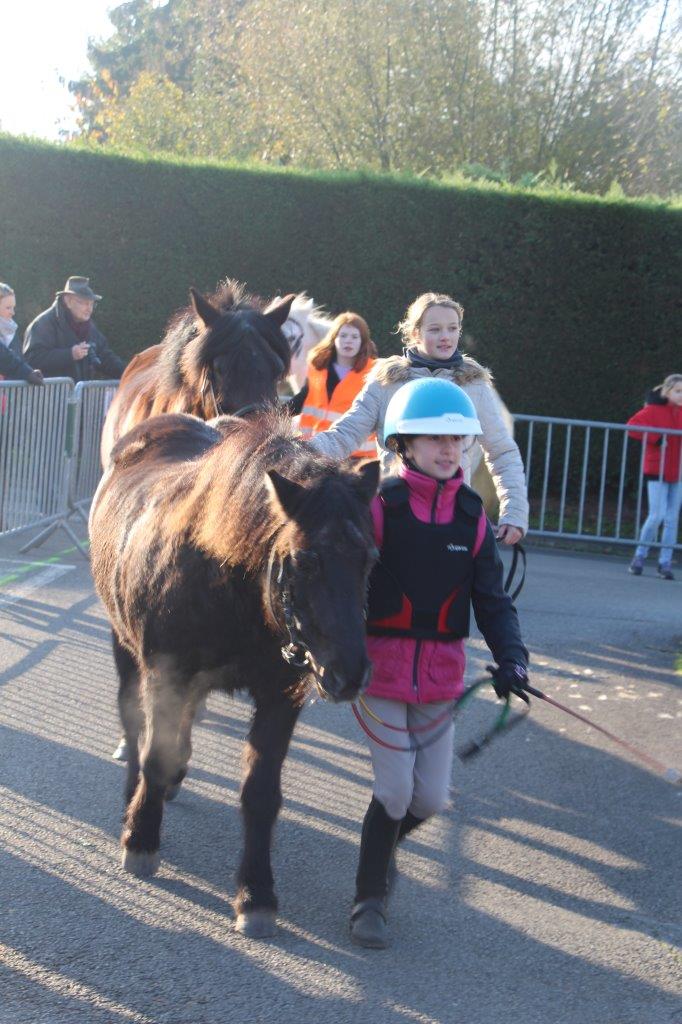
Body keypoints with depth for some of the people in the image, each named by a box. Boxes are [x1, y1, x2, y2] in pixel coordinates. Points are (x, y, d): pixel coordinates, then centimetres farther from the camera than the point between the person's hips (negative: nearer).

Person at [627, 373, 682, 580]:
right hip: (657, 471, -5)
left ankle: (665, 563, 12)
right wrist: (656, 438, -23)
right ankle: (640, 556, 9)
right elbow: (632, 426, -18)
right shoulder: (653, 410, -8)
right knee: (657, 515, -10)